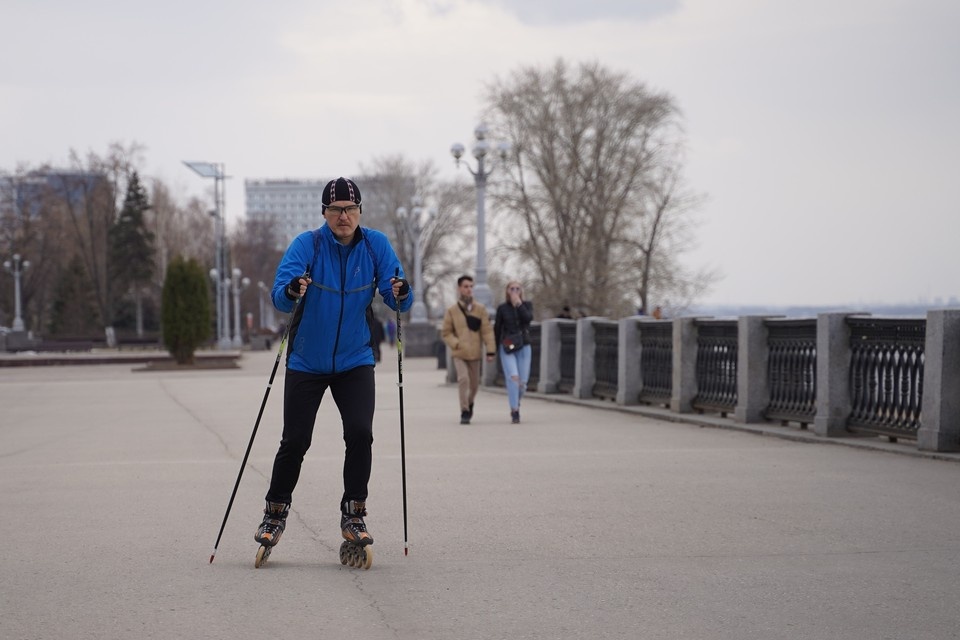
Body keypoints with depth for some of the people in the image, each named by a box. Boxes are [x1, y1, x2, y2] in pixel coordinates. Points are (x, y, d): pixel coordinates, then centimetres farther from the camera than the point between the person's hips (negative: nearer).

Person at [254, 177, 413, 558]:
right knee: (294, 442, 1)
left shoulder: (375, 245, -6)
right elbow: (279, 297, -21)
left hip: (355, 361, 1)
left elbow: (399, 302, -11)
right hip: (306, 363, -1)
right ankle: (275, 514, 22)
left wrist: (400, 293, -35)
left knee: (360, 433, -15)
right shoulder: (307, 245, -12)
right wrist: (292, 291, -44)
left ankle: (353, 516, -2)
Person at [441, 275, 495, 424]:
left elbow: (487, 331, -3)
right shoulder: (452, 311, -1)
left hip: (475, 353, 2)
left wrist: (490, 351, -10)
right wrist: (456, 344, -13)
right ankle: (464, 412, -13)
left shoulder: (480, 309, -1)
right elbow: (446, 333, 4)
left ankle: (470, 402, 41)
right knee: (463, 379, -20)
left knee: (474, 384, 10)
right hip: (459, 354, -2)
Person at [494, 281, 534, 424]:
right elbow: (497, 329, 8)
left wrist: (518, 303, -15)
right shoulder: (502, 308, 2)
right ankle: (515, 413, -22)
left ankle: (516, 403, 33)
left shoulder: (527, 305, 5)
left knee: (522, 382, 1)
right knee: (513, 378, -22)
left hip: (524, 348, 2)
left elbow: (528, 318, -16)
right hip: (507, 348, -2)